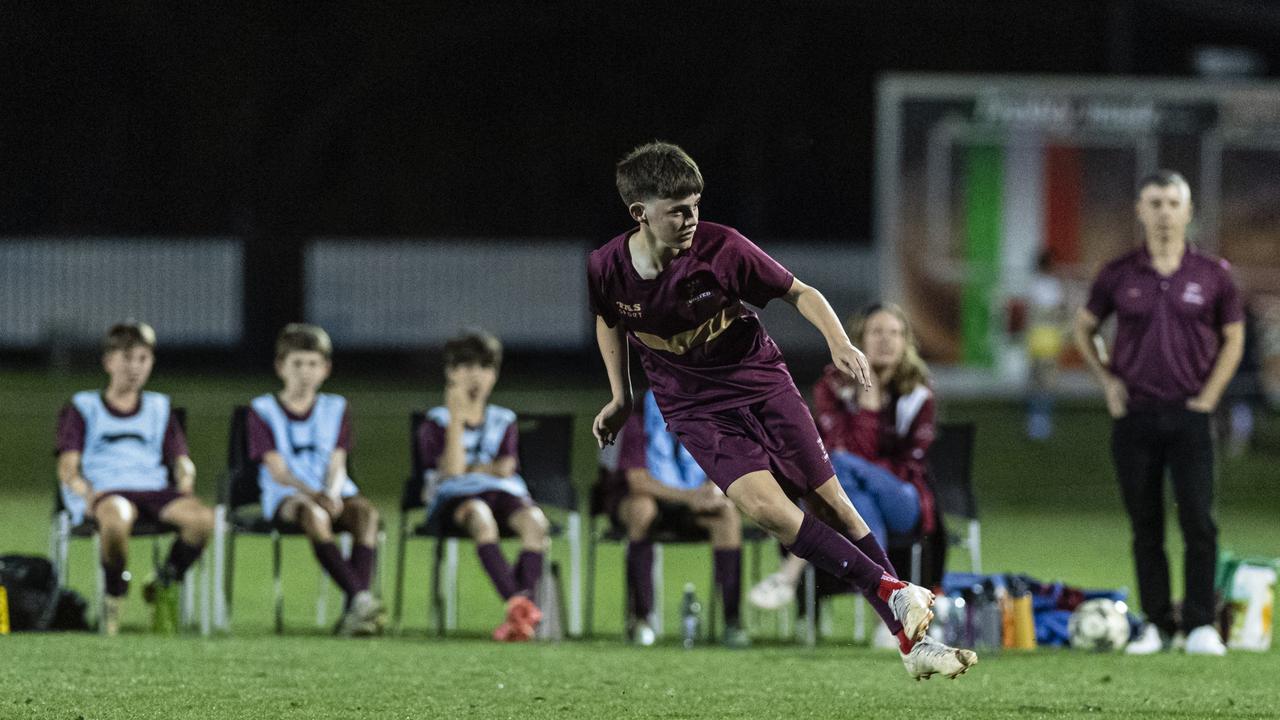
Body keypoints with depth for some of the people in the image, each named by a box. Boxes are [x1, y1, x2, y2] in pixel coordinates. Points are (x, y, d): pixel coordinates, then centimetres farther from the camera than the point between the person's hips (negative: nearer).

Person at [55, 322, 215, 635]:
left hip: (154, 490, 3)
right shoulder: (83, 407, 17)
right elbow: (67, 469, 5)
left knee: (202, 517, -30)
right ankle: (115, 595, -16)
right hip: (102, 490, -3)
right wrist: (84, 491, -18)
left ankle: (164, 585, -5)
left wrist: (185, 480, -6)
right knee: (116, 518, -43)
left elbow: (181, 460, 20)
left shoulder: (159, 407, 27)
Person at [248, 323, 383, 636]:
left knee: (366, 512, -32)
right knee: (313, 515, -39)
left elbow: (337, 465, 4)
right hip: (286, 496, -3)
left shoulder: (336, 408, 16)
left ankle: (354, 613, -42)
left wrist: (333, 495, -20)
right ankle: (360, 597, -49)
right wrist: (312, 494, -24)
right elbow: (278, 470, -6)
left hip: (333, 494, 3)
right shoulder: (263, 410, 6)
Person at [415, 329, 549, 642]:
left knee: (535, 521, -33)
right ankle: (517, 603, -51)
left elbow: (505, 469, 5)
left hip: (503, 493, 3)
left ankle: (524, 602, -41)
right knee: (480, 517, -40)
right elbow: (451, 470, -6)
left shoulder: (503, 421, 20)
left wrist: (470, 469, -1)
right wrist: (457, 417, -8)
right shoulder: (437, 422, 11)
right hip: (454, 498, -3)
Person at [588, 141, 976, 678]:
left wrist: (838, 342, -22)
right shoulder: (607, 268, -12)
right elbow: (607, 319, 12)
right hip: (696, 408, 0)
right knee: (765, 505, -24)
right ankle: (891, 592, -20)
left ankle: (914, 640, 2)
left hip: (761, 381, 0)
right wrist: (620, 397, 15)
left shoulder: (721, 248, -18)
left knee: (830, 503, -3)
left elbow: (799, 292, -6)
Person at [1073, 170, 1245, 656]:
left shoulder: (1211, 274, 2)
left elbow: (1233, 337, 10)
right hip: (1134, 414, 1)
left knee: (1198, 521, -9)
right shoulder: (1118, 275, 3)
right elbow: (1084, 328, 16)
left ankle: (1200, 625, -4)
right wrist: (1107, 380, 5)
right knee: (1145, 527, 4)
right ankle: (1156, 624, 10)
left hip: (1188, 415, -1)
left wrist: (1210, 394, 1)